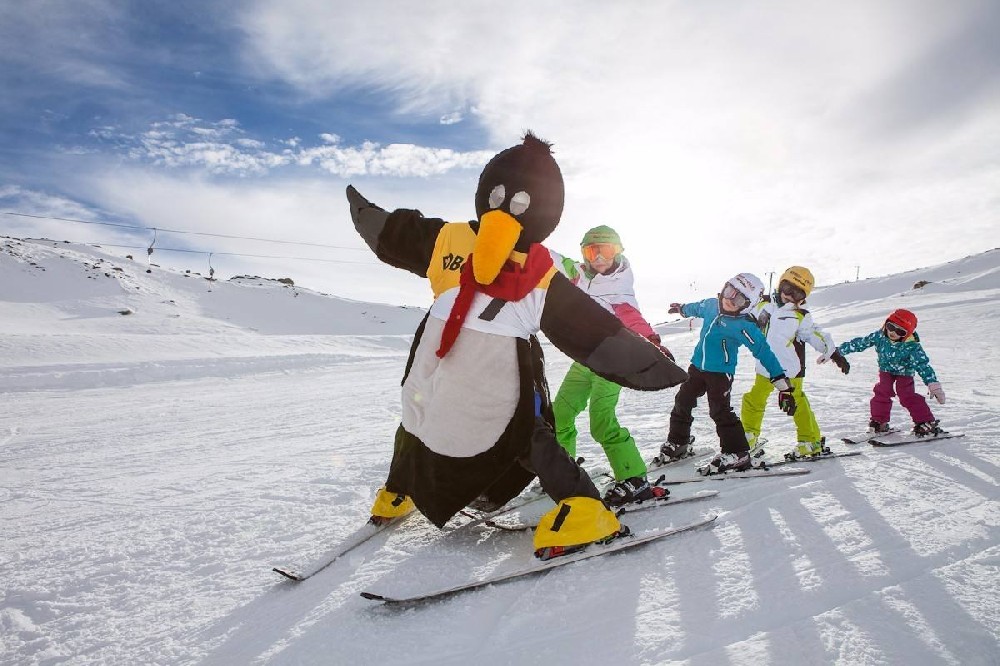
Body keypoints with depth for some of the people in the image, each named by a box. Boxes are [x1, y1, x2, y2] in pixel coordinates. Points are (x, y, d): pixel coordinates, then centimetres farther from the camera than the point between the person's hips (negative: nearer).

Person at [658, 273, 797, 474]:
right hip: (697, 366, 7)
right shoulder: (711, 305, 0)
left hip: (720, 373, -7)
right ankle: (677, 444, 30)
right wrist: (682, 308, 46)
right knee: (682, 402, 13)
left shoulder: (744, 326, -20)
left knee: (720, 412, -14)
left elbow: (764, 353, -19)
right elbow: (697, 308, 25)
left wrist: (783, 384, -22)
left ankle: (737, 454, -4)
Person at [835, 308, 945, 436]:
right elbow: (859, 343, -9)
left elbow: (923, 365, -27)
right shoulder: (879, 336, -18)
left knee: (907, 396, -17)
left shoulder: (912, 346, -27)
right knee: (881, 392, -14)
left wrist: (934, 385, -34)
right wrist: (838, 351, -7)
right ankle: (879, 422, 1)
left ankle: (926, 422, -5)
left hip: (904, 373, -3)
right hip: (886, 370, 3)